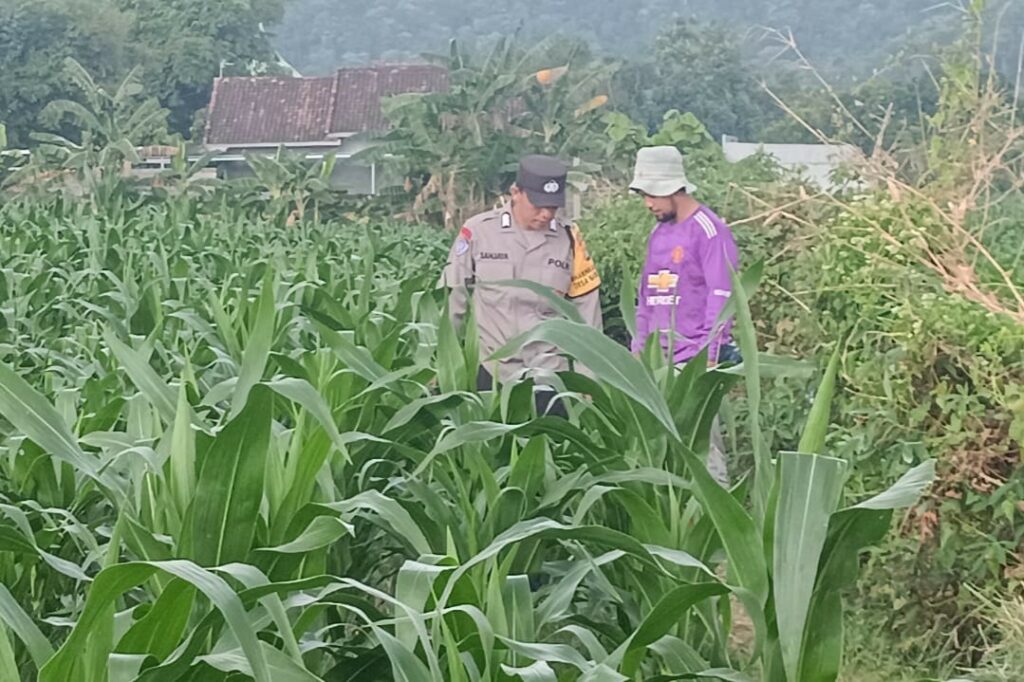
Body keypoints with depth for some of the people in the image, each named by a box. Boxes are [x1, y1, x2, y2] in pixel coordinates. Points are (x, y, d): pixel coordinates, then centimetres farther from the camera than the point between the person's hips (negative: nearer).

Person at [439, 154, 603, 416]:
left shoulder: (569, 239, 2)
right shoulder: (478, 232, -4)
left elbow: (586, 313, 8)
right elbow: (451, 299, 2)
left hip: (550, 376, 2)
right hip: (490, 375, -1)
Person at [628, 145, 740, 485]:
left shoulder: (710, 231, -6)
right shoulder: (659, 233, 18)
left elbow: (721, 299, -11)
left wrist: (709, 358, -16)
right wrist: (638, 353, 18)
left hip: (695, 363, -7)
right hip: (658, 364, 7)